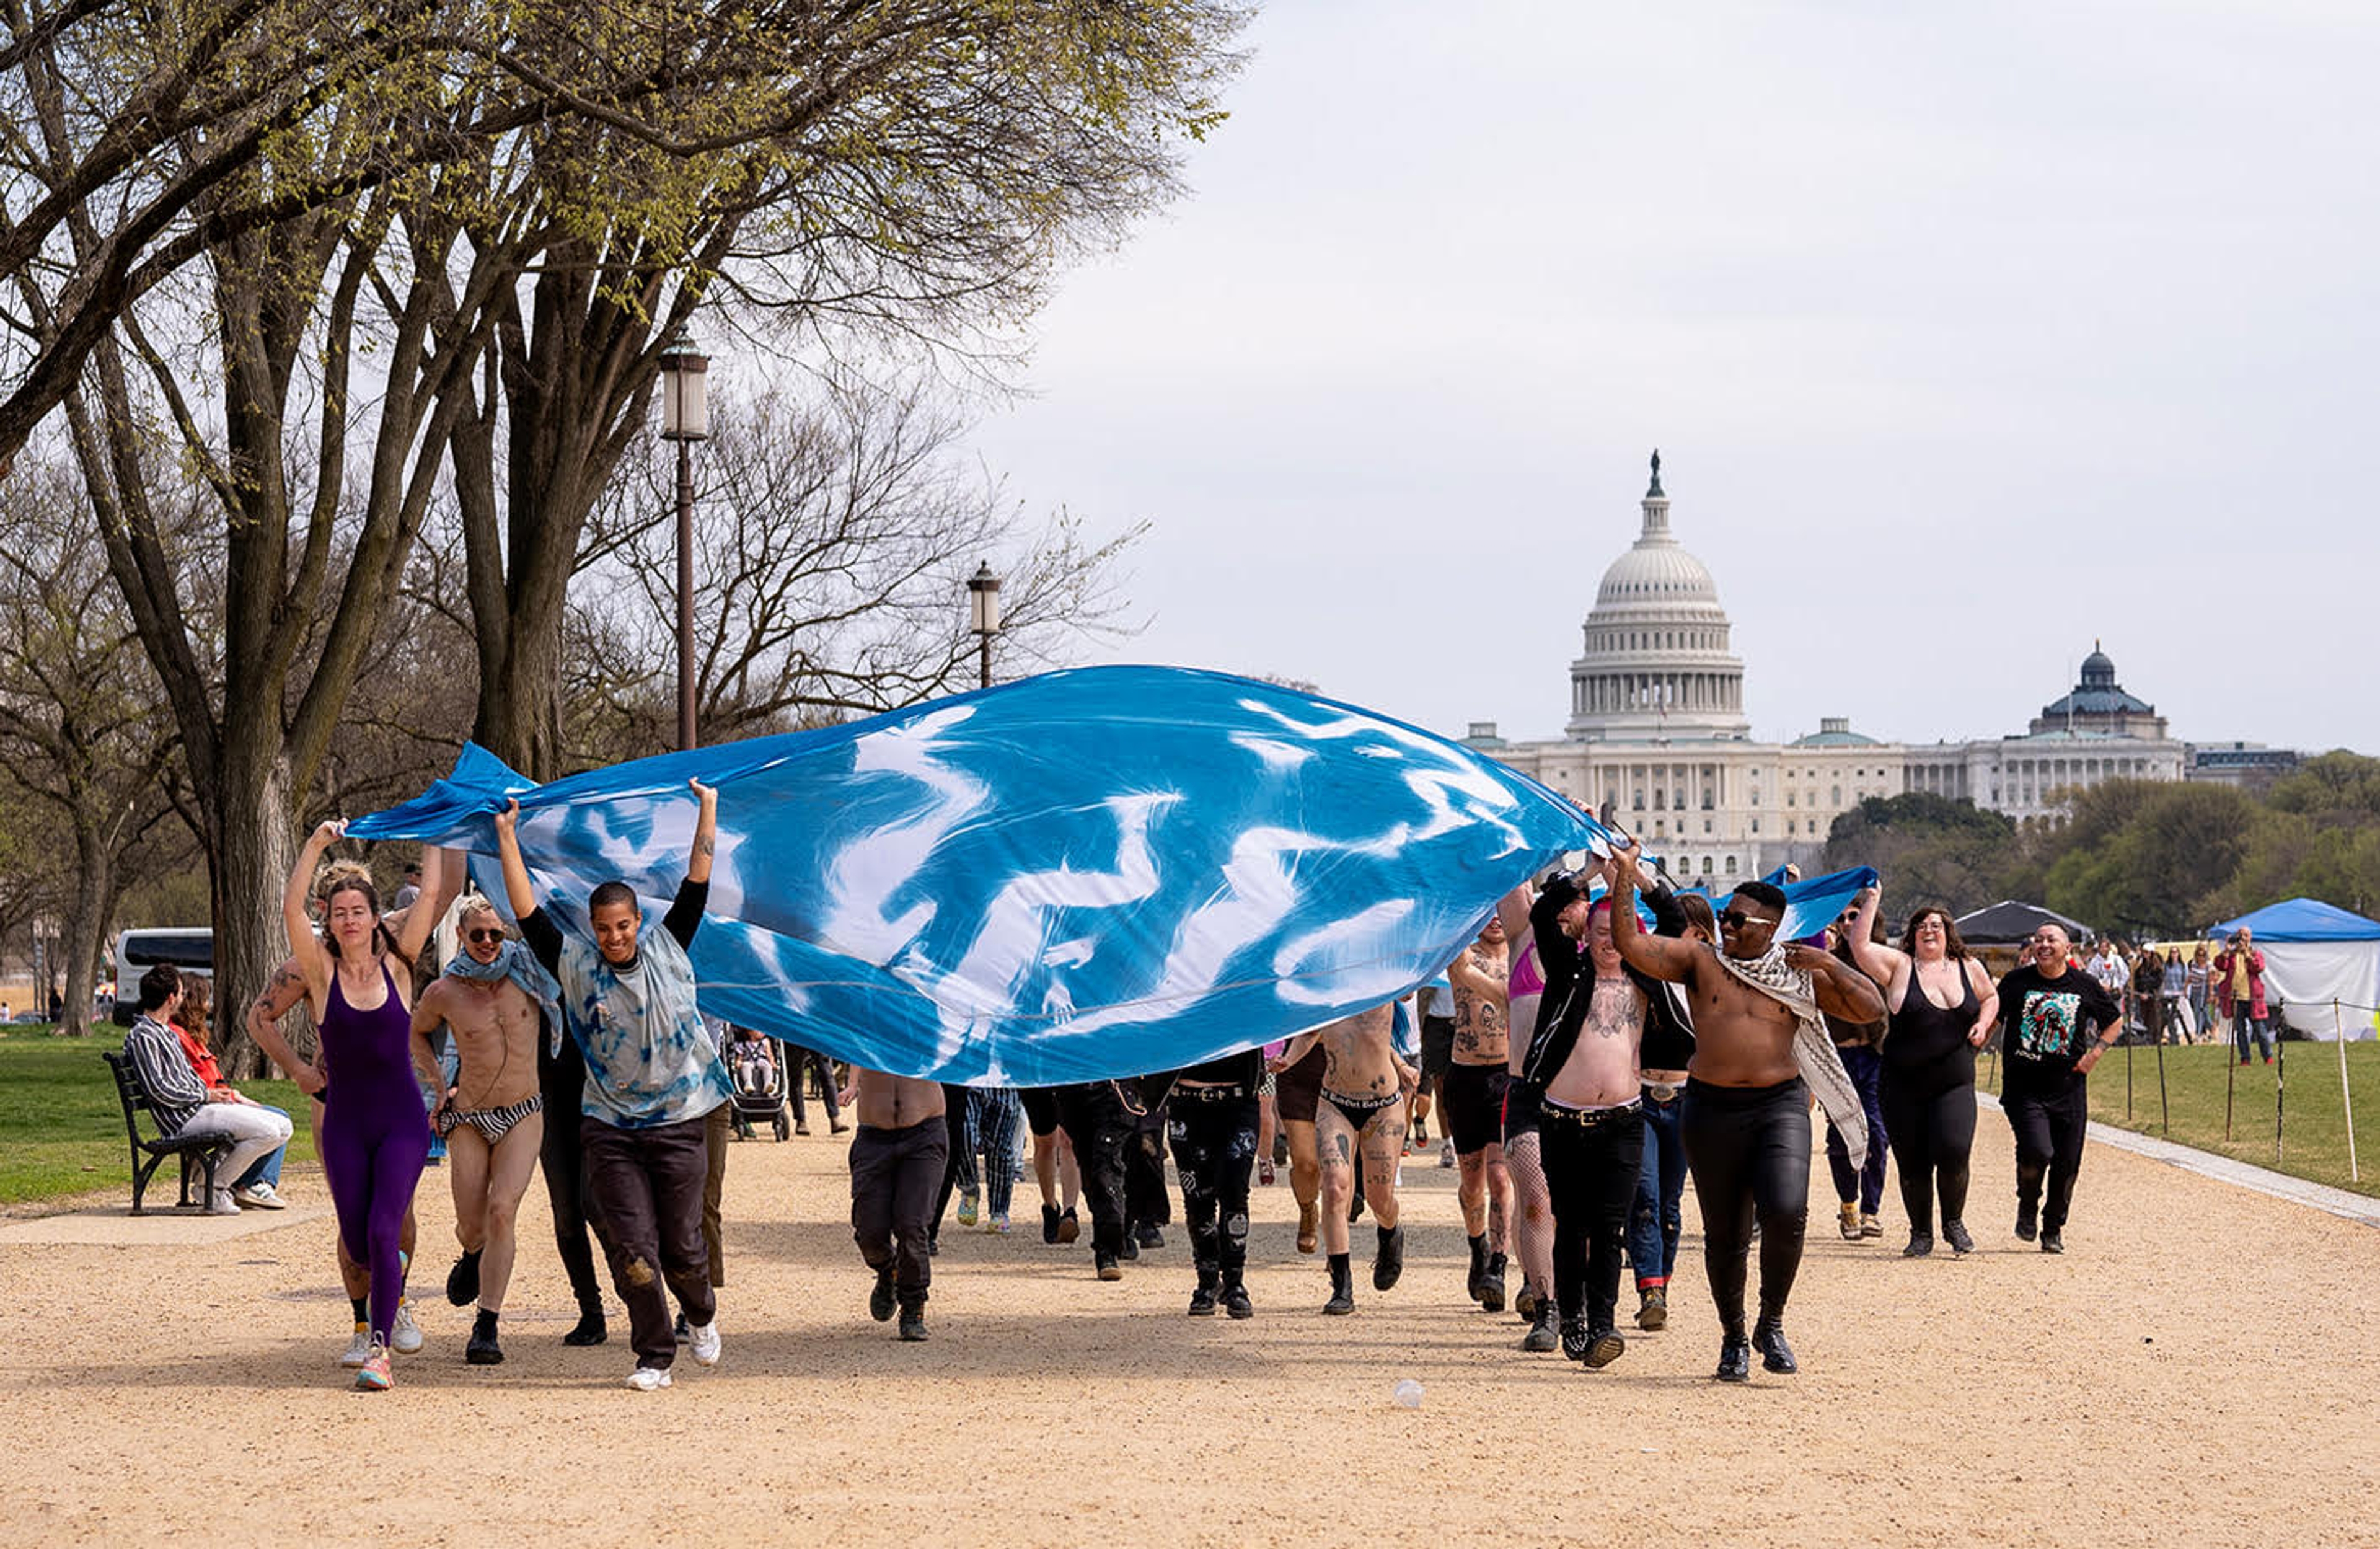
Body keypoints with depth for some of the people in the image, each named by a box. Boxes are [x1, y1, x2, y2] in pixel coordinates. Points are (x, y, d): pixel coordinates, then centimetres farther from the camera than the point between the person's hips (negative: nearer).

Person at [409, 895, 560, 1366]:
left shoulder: (526, 973, -5)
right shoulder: (444, 992, -6)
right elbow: (416, 1033, 15)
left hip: (524, 1115, 0)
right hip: (469, 1118, 0)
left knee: (502, 1211, -17)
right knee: (471, 1226, 2)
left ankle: (487, 1326, -15)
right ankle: (474, 1256, 43)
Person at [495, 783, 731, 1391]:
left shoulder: (667, 948, 4)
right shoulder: (577, 967, 2)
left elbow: (697, 884, 5)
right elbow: (528, 914, -1)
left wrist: (707, 811, 4)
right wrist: (507, 839, -1)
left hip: (679, 1121, 0)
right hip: (610, 1128, 0)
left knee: (682, 1246, 4)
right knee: (632, 1249, -5)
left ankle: (702, 1317, 35)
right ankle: (654, 1357, 7)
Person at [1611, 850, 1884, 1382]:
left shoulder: (1802, 976, 7)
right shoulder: (1700, 962, 5)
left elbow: (1871, 1008, 5)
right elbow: (1629, 944, -4)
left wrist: (1829, 965, -4)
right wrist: (1626, 876, -10)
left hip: (1780, 1105, -1)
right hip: (1711, 1111, 1)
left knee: (1785, 1213, -21)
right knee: (1724, 1234, 6)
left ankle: (1771, 1326, 1)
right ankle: (1733, 1340, 25)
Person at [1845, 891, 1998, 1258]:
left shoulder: (1969, 969, 9)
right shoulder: (1900, 966, 0)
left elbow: (1990, 997, 26)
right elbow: (1860, 946, -12)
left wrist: (1982, 1025, 8)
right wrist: (1871, 904, -11)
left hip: (1955, 1084, 1)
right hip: (1904, 1086, -1)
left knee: (1954, 1152, -16)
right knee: (1912, 1165, 2)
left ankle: (1954, 1223, 9)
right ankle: (1921, 1234, 21)